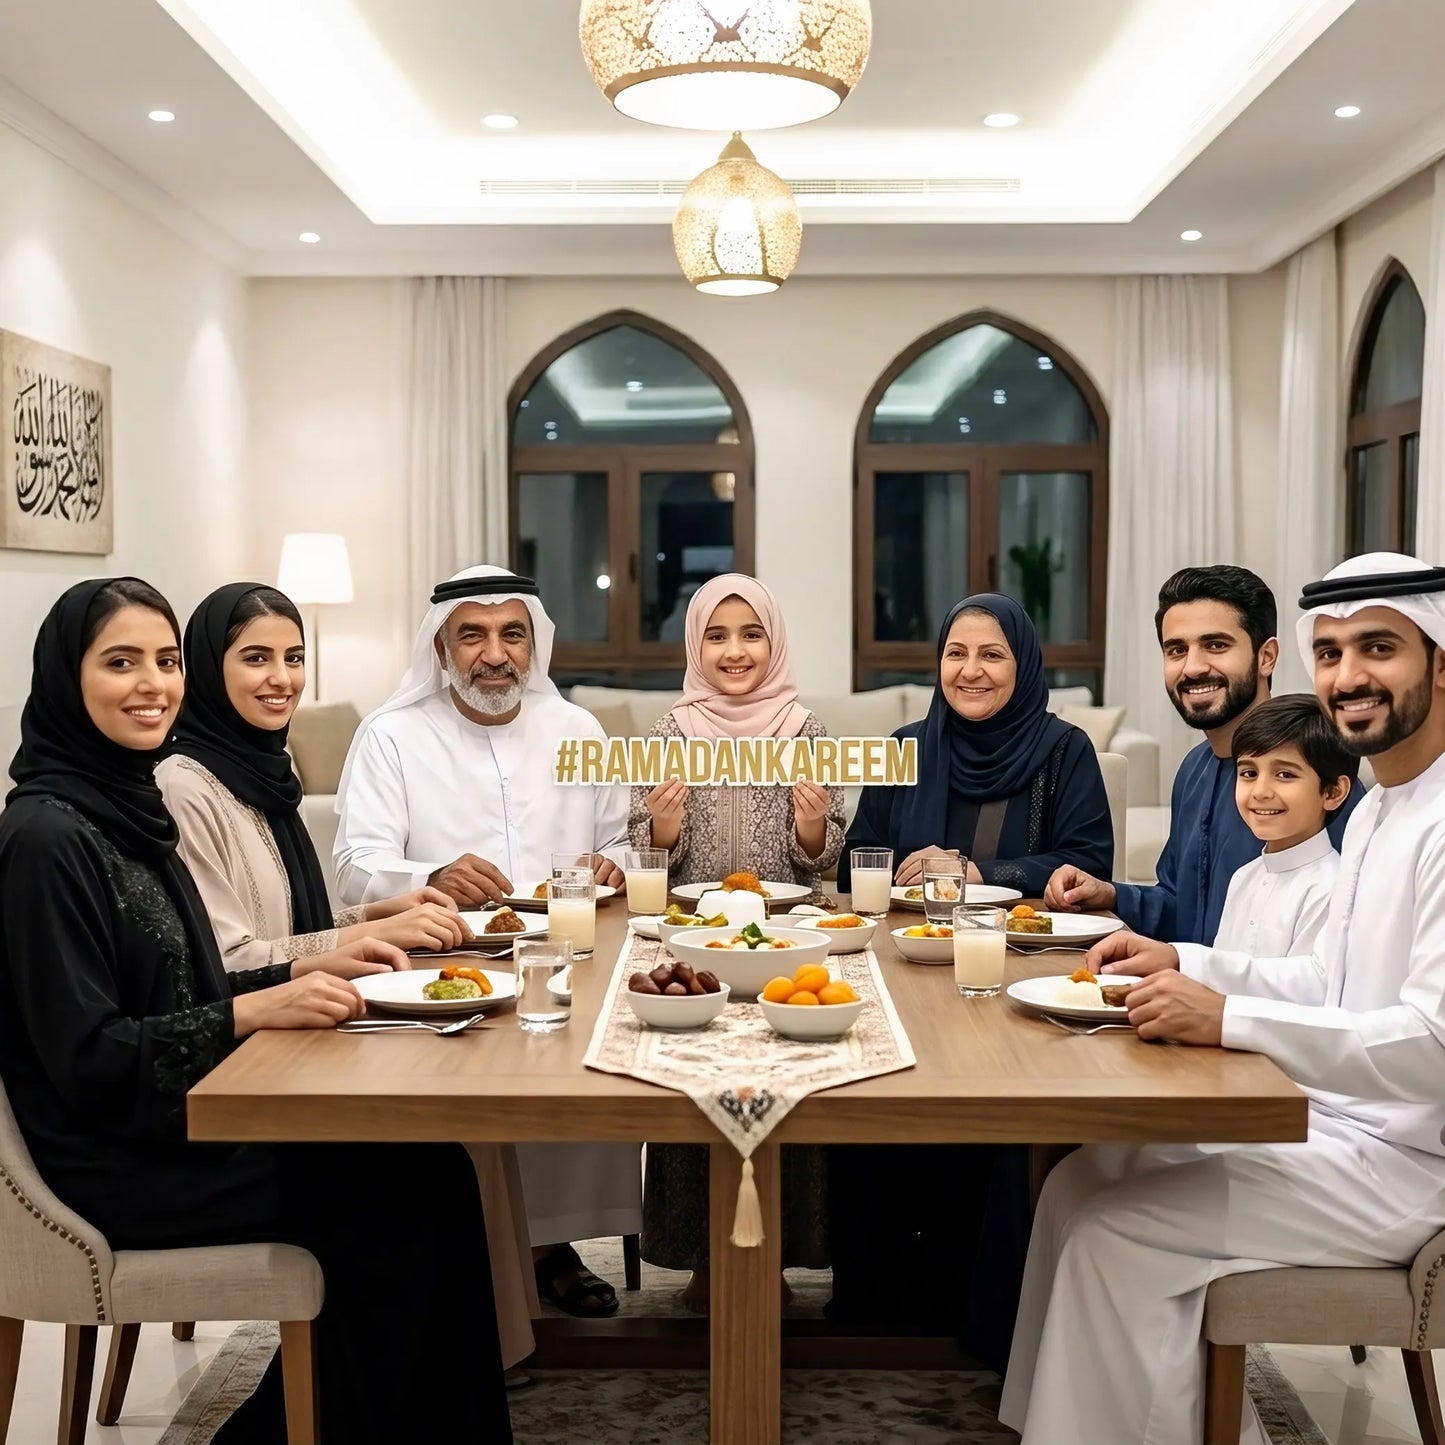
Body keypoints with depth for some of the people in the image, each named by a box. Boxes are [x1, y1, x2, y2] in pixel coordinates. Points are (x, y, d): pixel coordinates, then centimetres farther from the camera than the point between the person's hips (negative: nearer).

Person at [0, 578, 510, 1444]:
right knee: (405, 1192, -11)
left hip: (178, 1118, 8)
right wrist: (261, 1010, -25)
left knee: (425, 1161, -4)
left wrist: (308, 972, 1)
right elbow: (87, 1057, -20)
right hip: (118, 1163, -8)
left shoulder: (129, 804, 9)